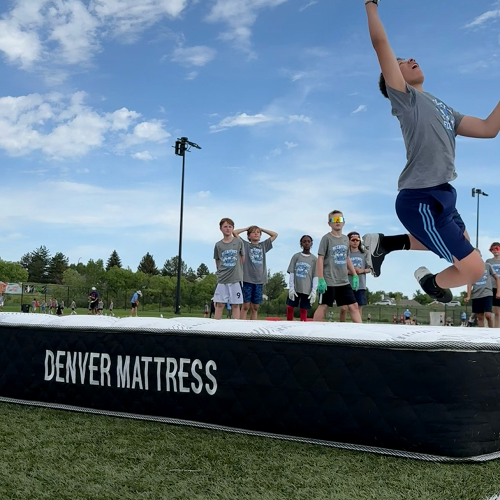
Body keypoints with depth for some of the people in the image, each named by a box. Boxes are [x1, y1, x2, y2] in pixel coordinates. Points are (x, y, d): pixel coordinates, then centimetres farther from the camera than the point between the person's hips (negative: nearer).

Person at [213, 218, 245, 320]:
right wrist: (220, 273, 6)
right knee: (219, 304, 1)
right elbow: (217, 262, 12)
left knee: (235, 305, 2)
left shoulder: (239, 242, 2)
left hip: (236, 279, -1)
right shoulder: (218, 245, 5)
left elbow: (243, 259, 10)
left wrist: (238, 271, 8)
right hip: (222, 279, 1)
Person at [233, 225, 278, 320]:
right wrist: (247, 228, 12)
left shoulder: (263, 245, 16)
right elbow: (234, 232, 0)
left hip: (259, 280, 4)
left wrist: (262, 229, 21)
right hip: (247, 279, -4)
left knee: (255, 307, 6)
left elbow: (275, 234, 23)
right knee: (245, 306, -5)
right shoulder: (245, 245, 6)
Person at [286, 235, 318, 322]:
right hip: (295, 288, 1)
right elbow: (291, 273, 3)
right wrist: (291, 288, -5)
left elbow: (315, 276, 0)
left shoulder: (314, 259, 3)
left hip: (307, 289, -1)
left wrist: (314, 291, -7)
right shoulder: (296, 256, 6)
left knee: (303, 310, 1)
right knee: (290, 307, -1)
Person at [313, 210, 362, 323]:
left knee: (354, 306, 5)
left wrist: (355, 276, 15)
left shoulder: (346, 239, 11)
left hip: (344, 281, 6)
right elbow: (320, 259, -11)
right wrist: (320, 280, -18)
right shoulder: (326, 238, -7)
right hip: (329, 281, -6)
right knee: (323, 306, 0)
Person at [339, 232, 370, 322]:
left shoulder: (364, 254, 8)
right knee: (344, 308, -6)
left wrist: (362, 270, -9)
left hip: (360, 285, 2)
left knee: (359, 307, 5)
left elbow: (369, 269, 11)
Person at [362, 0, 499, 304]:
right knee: (474, 268, -7)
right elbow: (381, 44, -13)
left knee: (461, 247, 29)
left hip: (442, 195, 9)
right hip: (421, 201, -9)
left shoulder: (442, 108, 18)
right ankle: (432, 283, 28)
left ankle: (384, 244, 31)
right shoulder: (405, 97, -4)